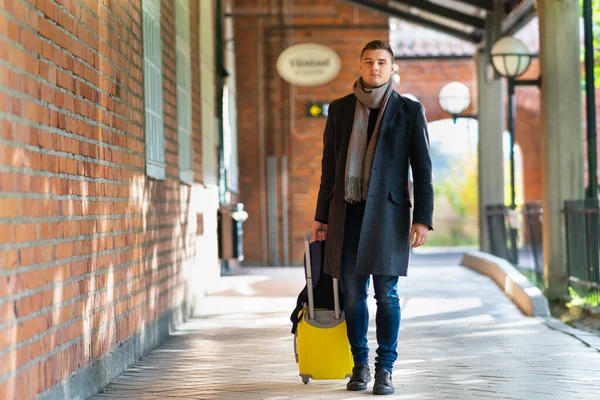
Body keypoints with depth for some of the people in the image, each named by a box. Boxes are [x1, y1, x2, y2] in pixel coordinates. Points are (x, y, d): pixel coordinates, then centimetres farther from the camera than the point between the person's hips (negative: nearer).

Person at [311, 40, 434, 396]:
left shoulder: (409, 111, 3)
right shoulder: (340, 109, 11)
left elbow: (422, 169, 0)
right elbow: (329, 166, 14)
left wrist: (423, 219, -7)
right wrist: (322, 216, 12)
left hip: (387, 213, -2)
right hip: (346, 213, 3)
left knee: (386, 293, -4)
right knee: (353, 294, 4)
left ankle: (385, 369, 6)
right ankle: (360, 366, 18)